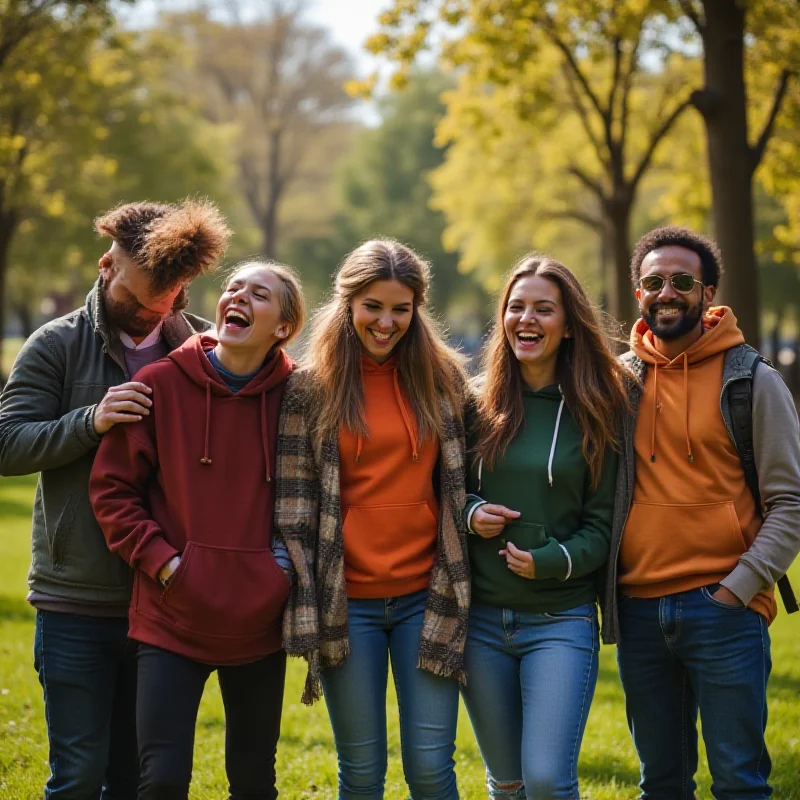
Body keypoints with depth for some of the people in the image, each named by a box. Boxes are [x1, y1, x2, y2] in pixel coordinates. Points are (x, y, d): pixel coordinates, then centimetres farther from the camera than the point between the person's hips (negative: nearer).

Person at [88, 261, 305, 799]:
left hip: (259, 619, 2)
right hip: (172, 618, -2)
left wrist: (293, 555, -3)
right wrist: (161, 561, -10)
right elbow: (112, 487, -2)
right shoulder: (160, 384, -6)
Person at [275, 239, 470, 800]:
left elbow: (460, 484, 11)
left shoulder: (443, 379, 5)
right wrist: (307, 616, -7)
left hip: (424, 596, 1)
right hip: (347, 602, -1)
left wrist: (457, 593, 7)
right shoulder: (311, 388, 0)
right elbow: (294, 506, -2)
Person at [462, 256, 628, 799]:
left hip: (562, 620, -3)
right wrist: (469, 513, -9)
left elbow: (603, 524, -1)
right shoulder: (477, 402, 4)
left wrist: (553, 561, -18)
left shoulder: (595, 411, -1)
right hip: (481, 618, 3)